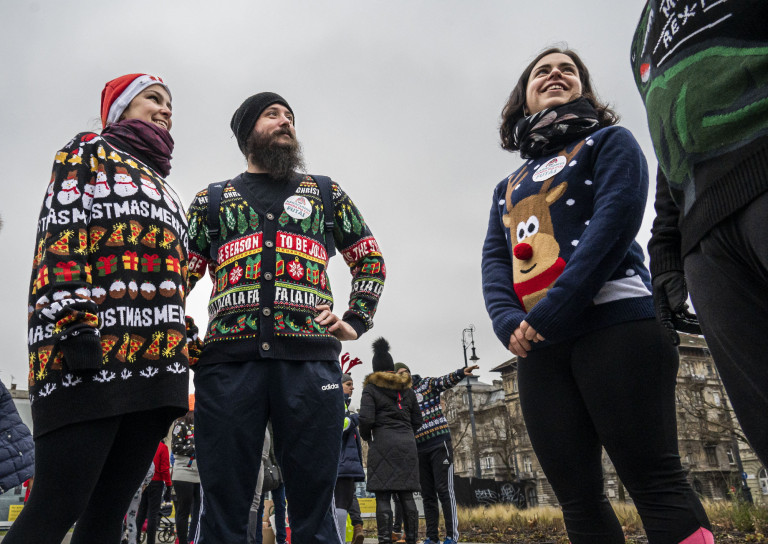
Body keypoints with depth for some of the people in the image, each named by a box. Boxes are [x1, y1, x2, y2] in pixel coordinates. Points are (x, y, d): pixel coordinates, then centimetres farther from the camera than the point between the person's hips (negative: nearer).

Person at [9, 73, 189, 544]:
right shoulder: (90, 151, 13)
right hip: (91, 358, -7)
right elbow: (60, 237, -3)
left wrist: (175, 367, 18)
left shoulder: (166, 192, 32)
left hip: (155, 364, 7)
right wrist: (71, 325, -17)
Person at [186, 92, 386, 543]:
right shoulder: (212, 200, 21)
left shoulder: (325, 193, 22)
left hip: (310, 358, 0)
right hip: (228, 359, 0)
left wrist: (356, 322, 11)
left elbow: (371, 259, 24)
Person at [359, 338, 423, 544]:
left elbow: (366, 419, -10)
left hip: (383, 443, -4)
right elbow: (417, 421, 14)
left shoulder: (371, 388, 1)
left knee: (383, 497, -3)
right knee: (406, 496, 8)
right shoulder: (407, 389, 15)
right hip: (407, 444, 5)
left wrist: (366, 436, 8)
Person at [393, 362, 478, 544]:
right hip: (419, 449, 4)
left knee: (444, 490, -7)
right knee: (427, 494, 7)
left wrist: (461, 373, -37)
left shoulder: (427, 384, 2)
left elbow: (446, 381, -17)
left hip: (439, 444, -4)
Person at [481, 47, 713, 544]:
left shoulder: (609, 141, 13)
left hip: (615, 322, -5)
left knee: (654, 482, -10)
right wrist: (508, 322, -8)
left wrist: (551, 312, -15)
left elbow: (617, 219, -6)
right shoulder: (508, 188, 28)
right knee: (577, 497, 3)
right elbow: (495, 260, 15)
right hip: (538, 346, 5)